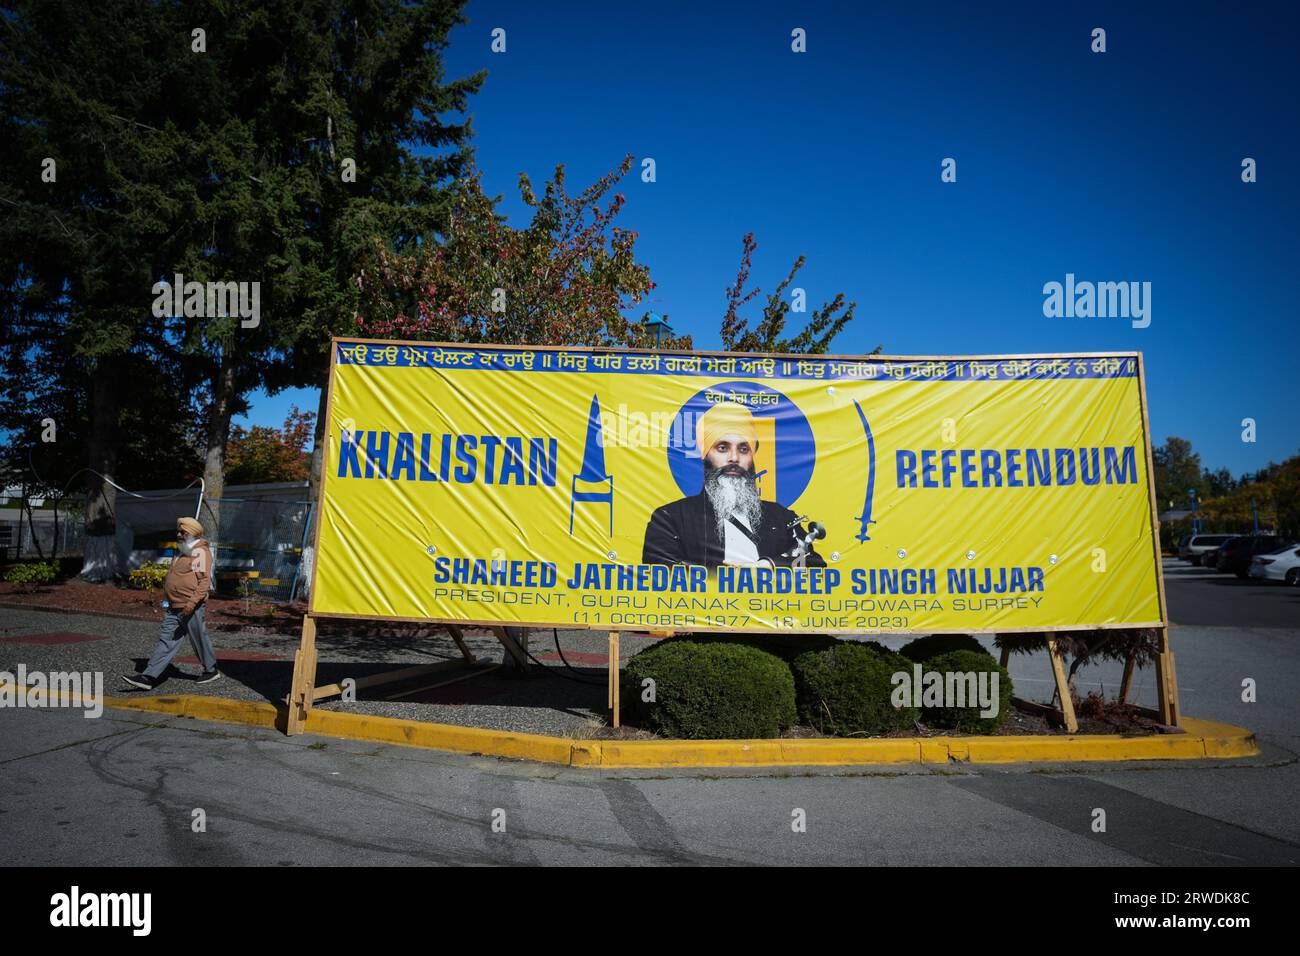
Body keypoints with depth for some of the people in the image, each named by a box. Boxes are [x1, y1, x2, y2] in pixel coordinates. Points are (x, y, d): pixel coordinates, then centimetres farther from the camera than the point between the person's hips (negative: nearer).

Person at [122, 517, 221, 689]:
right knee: (166, 641, 3)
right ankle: (148, 677, -2)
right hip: (174, 607, 9)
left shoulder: (201, 552, -10)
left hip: (190, 608, -8)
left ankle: (211, 670, 21)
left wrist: (192, 602, -26)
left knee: (199, 640, 4)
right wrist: (167, 597, 21)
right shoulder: (183, 553, 20)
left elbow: (204, 580, -19)